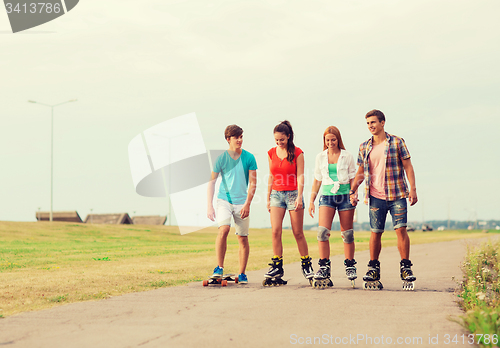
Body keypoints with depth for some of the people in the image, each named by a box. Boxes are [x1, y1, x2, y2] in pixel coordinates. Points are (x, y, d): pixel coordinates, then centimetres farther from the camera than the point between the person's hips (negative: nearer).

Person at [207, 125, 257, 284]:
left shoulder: (249, 158, 0)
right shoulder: (221, 158, -1)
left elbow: (253, 183, 1)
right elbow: (212, 182, 2)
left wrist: (247, 204, -8)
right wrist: (209, 205, -5)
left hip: (242, 202, 1)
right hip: (224, 200, -1)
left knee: (243, 238, 1)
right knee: (223, 230, -22)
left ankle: (242, 274, 13)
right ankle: (219, 268, -13)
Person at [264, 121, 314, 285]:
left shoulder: (297, 153, -4)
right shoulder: (271, 153, 9)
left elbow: (300, 177, -7)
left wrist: (299, 197, -17)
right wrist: (268, 198, 13)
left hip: (293, 193, -3)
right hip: (276, 194, 3)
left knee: (298, 233, 0)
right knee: (276, 231, -8)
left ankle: (306, 265, 12)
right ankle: (277, 267, -4)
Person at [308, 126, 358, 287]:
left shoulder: (347, 156, 3)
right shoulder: (320, 157, 9)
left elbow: (352, 179, 6)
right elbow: (317, 180, 14)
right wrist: (311, 200, 9)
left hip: (345, 195, -1)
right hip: (327, 195, 1)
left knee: (347, 233, 4)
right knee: (323, 231, -15)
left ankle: (350, 266, 17)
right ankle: (324, 267, -12)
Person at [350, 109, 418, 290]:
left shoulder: (397, 142, 2)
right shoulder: (364, 147, 10)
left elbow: (408, 166, 0)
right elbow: (360, 172, 17)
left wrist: (412, 189, -8)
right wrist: (353, 191, 6)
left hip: (397, 194, -2)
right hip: (376, 197, 2)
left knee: (401, 229, -7)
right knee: (375, 232, 3)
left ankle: (406, 267, 1)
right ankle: (373, 268, 13)